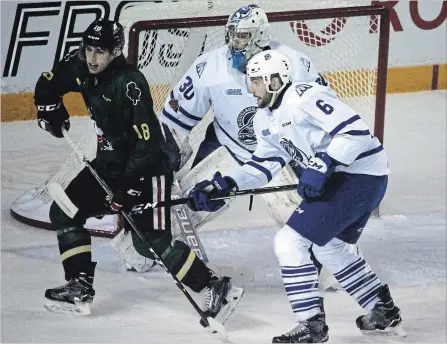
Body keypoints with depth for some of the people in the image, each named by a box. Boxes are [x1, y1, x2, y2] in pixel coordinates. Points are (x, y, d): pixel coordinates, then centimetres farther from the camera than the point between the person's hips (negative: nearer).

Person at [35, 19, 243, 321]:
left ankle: (215, 287, -8)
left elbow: (148, 141, -29)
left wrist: (129, 186, -30)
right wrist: (50, 110, 1)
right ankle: (81, 286, 6)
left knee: (152, 240, -14)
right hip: (111, 162, 9)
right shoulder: (80, 68, -5)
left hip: (148, 165, -9)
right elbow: (48, 85, 17)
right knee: (64, 211, 4)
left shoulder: (130, 83, -28)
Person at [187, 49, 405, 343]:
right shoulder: (267, 119, 12)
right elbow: (263, 164, 13)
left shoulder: (305, 97, -19)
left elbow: (355, 131, -25)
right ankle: (384, 311, 39)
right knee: (330, 247, 29)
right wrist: (224, 186, 1)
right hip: (339, 176, 11)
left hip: (362, 173, -11)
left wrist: (322, 166, -28)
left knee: (289, 241, -11)